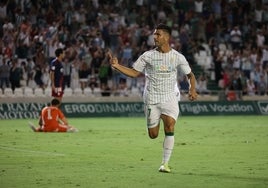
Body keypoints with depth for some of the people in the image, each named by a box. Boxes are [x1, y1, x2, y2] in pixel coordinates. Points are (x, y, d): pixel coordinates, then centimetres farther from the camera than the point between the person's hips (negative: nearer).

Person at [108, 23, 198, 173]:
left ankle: (165, 163, -14)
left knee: (170, 127, -21)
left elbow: (190, 75, 9)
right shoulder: (148, 56, -1)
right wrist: (117, 66, -7)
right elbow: (134, 72, 4)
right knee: (153, 135, 1)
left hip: (170, 98, -1)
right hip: (151, 99, 1)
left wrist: (192, 89, -8)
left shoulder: (177, 57, -1)